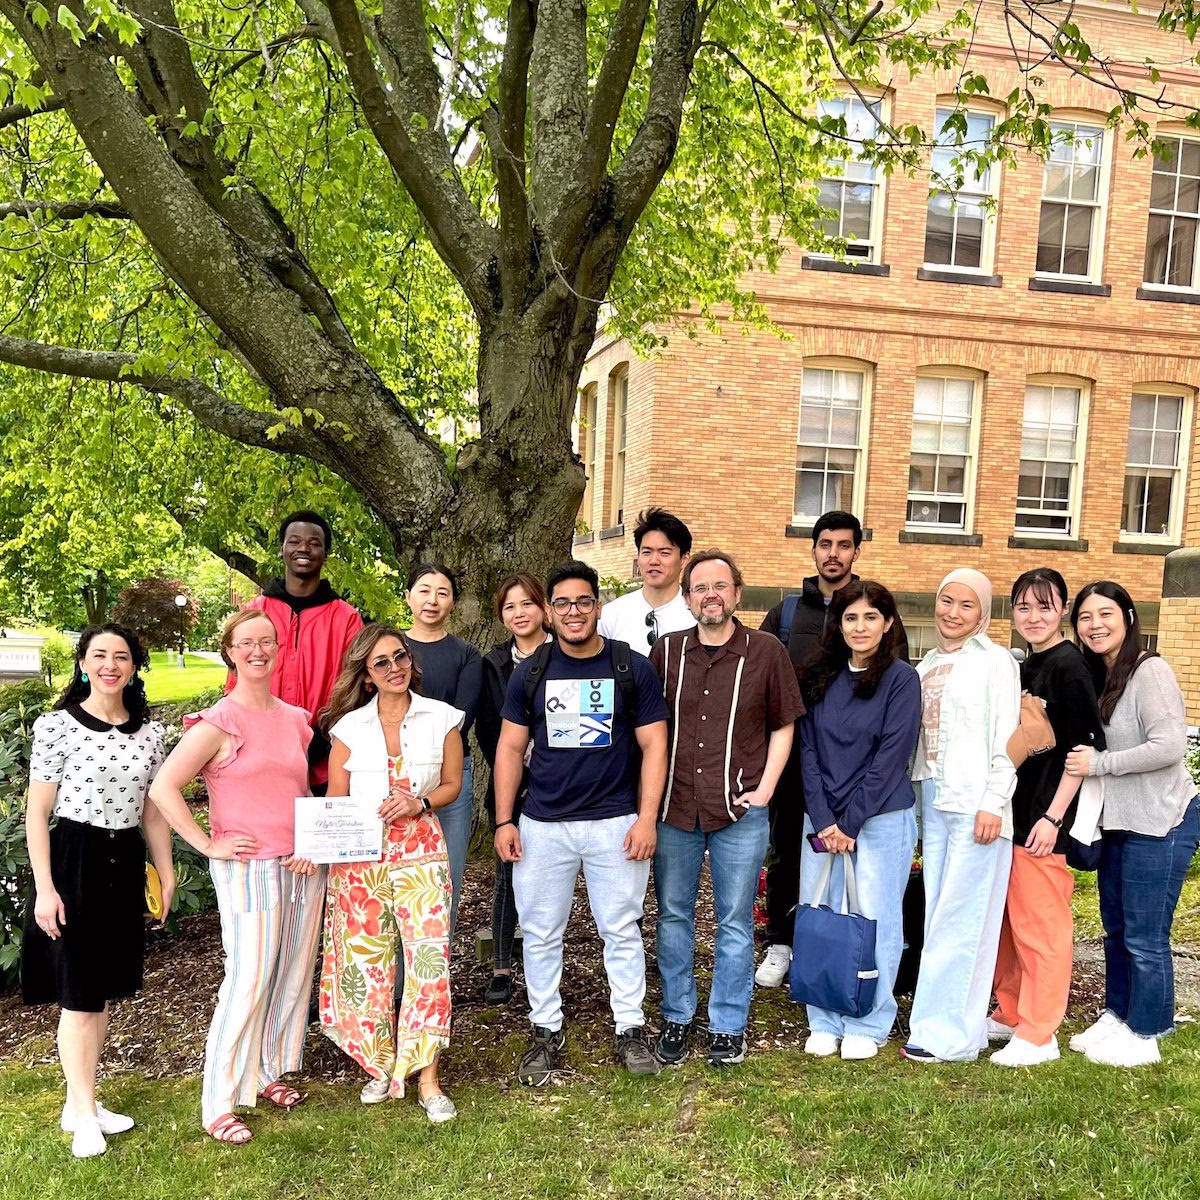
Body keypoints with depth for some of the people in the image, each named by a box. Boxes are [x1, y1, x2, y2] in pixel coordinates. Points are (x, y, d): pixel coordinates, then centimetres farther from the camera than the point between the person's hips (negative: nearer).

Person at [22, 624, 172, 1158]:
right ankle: (84, 1112, 17)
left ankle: (79, 1102, 28)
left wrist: (166, 873, 11)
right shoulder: (58, 725, -9)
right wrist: (44, 889, -12)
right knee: (79, 995, 3)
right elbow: (37, 813, -8)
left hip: (125, 864, 5)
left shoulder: (148, 731, 4)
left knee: (103, 992, 13)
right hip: (73, 860, -5)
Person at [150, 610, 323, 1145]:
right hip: (249, 870, -6)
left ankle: (270, 1072, 31)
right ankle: (219, 1105, 8)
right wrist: (209, 844, -13)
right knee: (248, 984, -5)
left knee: (294, 976, 12)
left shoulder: (295, 719, 10)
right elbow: (163, 788, -13)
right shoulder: (219, 722, -9)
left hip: (301, 867, 6)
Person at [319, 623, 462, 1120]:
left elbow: (452, 785, 9)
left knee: (429, 956, -8)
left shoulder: (441, 718, 3)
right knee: (366, 960, 4)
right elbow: (334, 801, 7)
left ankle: (427, 1078, 2)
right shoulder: (350, 726, 4)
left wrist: (419, 803, -11)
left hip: (420, 848, -1)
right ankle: (381, 1064, 23)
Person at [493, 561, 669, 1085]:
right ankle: (546, 1032, 23)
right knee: (541, 933, 8)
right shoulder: (530, 673, 3)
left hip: (616, 823, -2)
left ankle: (630, 1029, 21)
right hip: (542, 825, 2)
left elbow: (654, 746, -1)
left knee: (621, 929, 6)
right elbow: (510, 748, 6)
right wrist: (504, 820, 0)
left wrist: (646, 818, -8)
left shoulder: (633, 668, -2)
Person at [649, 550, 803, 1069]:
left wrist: (764, 790, -3)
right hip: (673, 810, 2)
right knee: (673, 916, 12)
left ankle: (729, 1025, 23)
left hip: (740, 812, -2)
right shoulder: (665, 652, 4)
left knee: (735, 922, 8)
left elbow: (783, 726, 5)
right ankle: (677, 1017, 28)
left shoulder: (767, 651, -1)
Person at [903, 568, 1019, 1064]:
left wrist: (993, 804, -14)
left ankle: (947, 1031, 2)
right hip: (932, 799, 6)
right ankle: (953, 1024, 15)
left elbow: (1005, 739, -7)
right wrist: (918, 795, 11)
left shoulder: (995, 661, -2)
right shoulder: (927, 664, 15)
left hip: (976, 802, -6)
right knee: (939, 913, 7)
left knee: (960, 917, -5)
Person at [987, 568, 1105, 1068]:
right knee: (1009, 921, 15)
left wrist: (1052, 817, -18)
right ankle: (1010, 1014, 28)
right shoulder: (1025, 669, 13)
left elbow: (1085, 747, -15)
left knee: (1041, 925, 0)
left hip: (1043, 820, -8)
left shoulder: (1068, 666, -11)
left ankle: (1039, 1035, 10)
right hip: (1012, 813, 8)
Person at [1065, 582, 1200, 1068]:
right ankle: (1116, 1017, 31)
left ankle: (1144, 1036, 15)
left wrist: (1099, 763, -20)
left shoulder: (1149, 671, -16)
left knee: (1145, 936, 1)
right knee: (1115, 929, 17)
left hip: (1160, 824, -8)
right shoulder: (1095, 677, 10)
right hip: (1118, 822, 8)